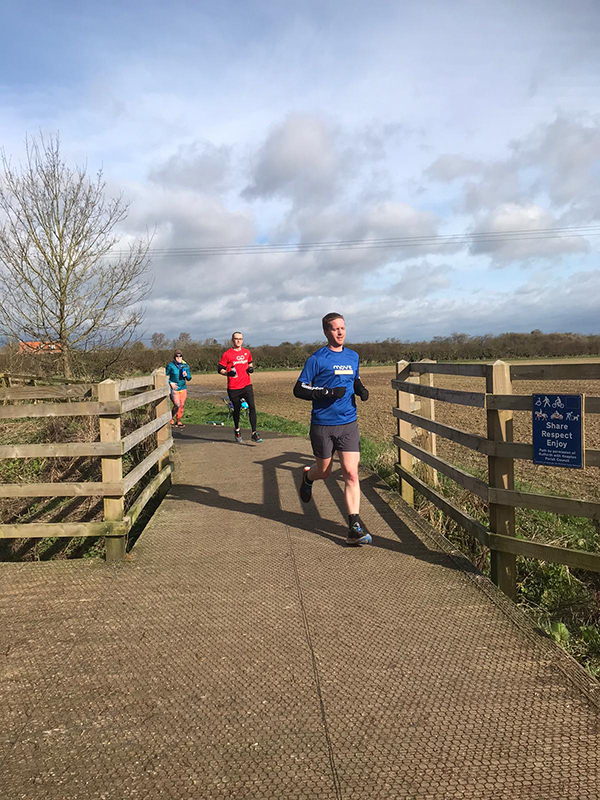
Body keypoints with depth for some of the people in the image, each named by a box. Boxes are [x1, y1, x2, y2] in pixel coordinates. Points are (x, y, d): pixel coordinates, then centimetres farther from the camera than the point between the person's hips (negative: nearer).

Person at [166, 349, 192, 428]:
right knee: (177, 405, -16)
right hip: (174, 388, -4)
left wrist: (186, 375, -11)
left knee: (182, 405, 5)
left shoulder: (185, 366, 5)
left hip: (183, 388, 4)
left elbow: (189, 378, 10)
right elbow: (166, 376, 3)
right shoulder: (170, 365, -5)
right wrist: (170, 383, -11)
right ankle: (171, 420, 6)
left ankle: (178, 421, 20)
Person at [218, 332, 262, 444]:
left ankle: (254, 433, -12)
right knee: (237, 410, 10)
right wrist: (228, 373, -21)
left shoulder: (247, 352, 10)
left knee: (252, 406, -13)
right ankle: (237, 430, 35)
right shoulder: (227, 354, -3)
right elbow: (220, 369, 0)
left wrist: (251, 368, 5)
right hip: (233, 388, -2)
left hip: (246, 385, 2)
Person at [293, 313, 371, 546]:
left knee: (351, 473, -6)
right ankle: (307, 476, 50)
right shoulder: (316, 359, -6)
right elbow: (299, 389, -8)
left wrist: (361, 389, 4)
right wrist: (328, 392, -21)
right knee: (324, 471, 14)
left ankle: (355, 526, -4)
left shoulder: (353, 356, 10)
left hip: (348, 424, 3)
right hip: (322, 425, -3)